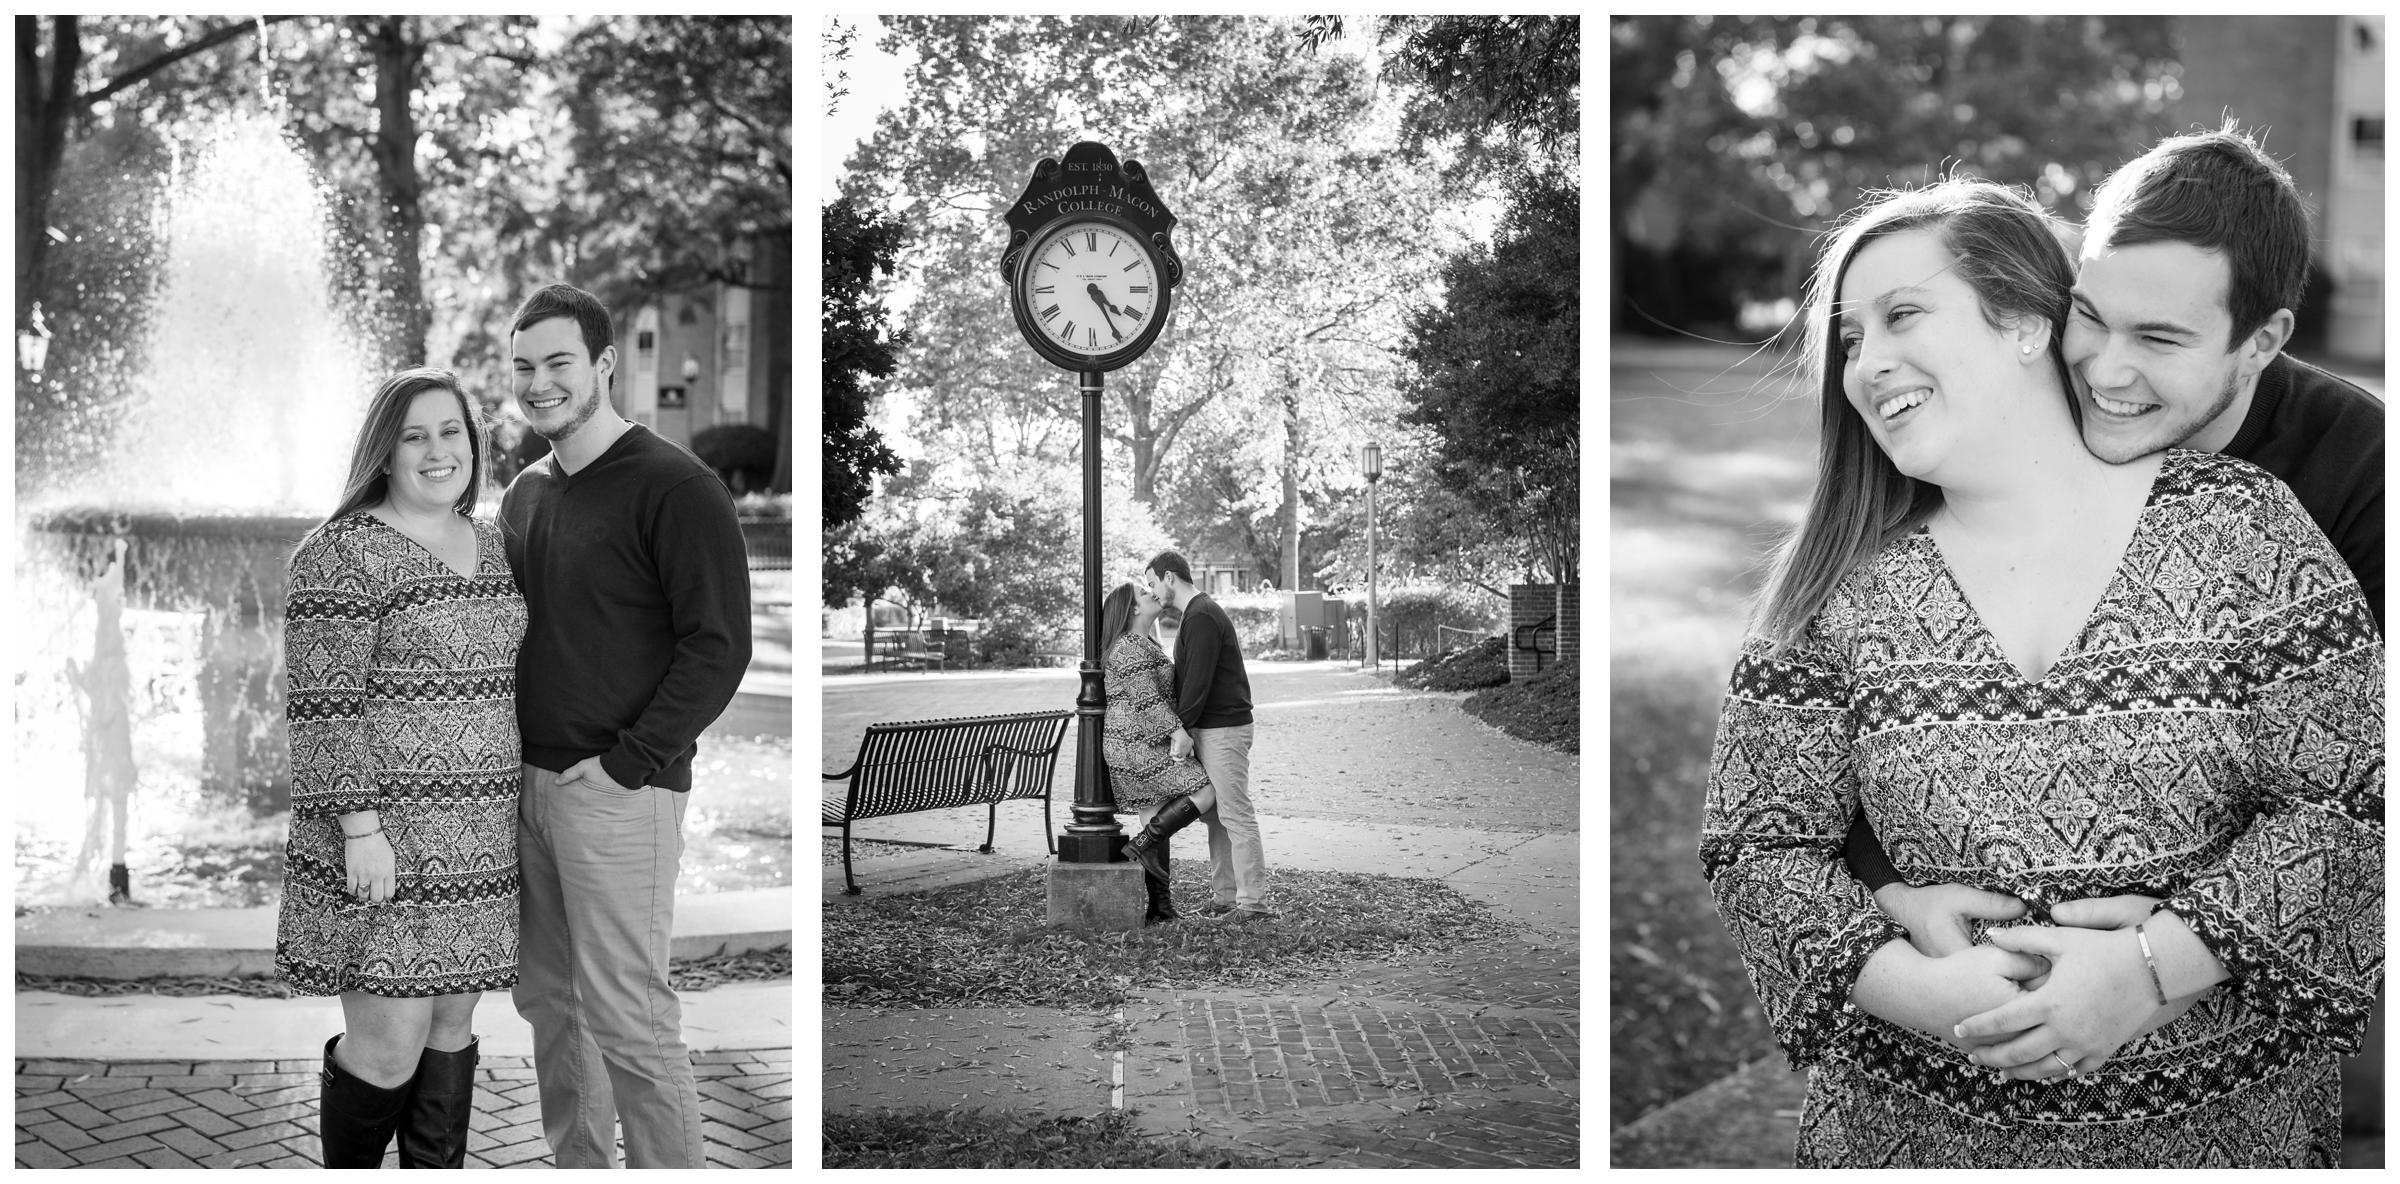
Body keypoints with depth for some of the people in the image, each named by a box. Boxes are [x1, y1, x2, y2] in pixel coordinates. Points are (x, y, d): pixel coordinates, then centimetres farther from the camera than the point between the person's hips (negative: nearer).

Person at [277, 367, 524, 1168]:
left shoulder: (489, 545, 13)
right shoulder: (344, 554, -10)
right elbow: (322, 705, -14)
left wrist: (510, 813, 18)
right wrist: (359, 827, -18)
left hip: (476, 845, 7)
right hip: (385, 844, -7)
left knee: (452, 1027, 12)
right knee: (389, 1046, -4)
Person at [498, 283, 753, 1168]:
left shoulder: (675, 488, -10)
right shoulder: (524, 493, 14)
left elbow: (718, 647, -15)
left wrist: (624, 763, -17)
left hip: (617, 792, -8)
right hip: (527, 783, 8)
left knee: (628, 1019, -5)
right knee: (548, 1000, 15)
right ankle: (577, 1166, 28)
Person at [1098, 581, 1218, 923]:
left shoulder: (1145, 644, 21)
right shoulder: (1130, 647, -14)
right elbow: (1145, 698, -21)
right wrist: (1177, 730, -21)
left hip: (1145, 746, 10)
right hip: (1138, 745, -10)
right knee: (1206, 791, -10)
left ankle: (1160, 907, 9)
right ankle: (1144, 845, -10)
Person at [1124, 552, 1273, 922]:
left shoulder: (1201, 617, -14)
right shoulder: (1198, 613, 20)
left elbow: (1198, 680, -20)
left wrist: (1182, 729, -18)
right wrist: (1183, 728, 16)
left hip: (1223, 730, -11)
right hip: (1208, 729, 11)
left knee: (1235, 815, -9)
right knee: (1215, 815, 10)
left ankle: (1254, 903, -7)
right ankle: (1226, 898, 13)